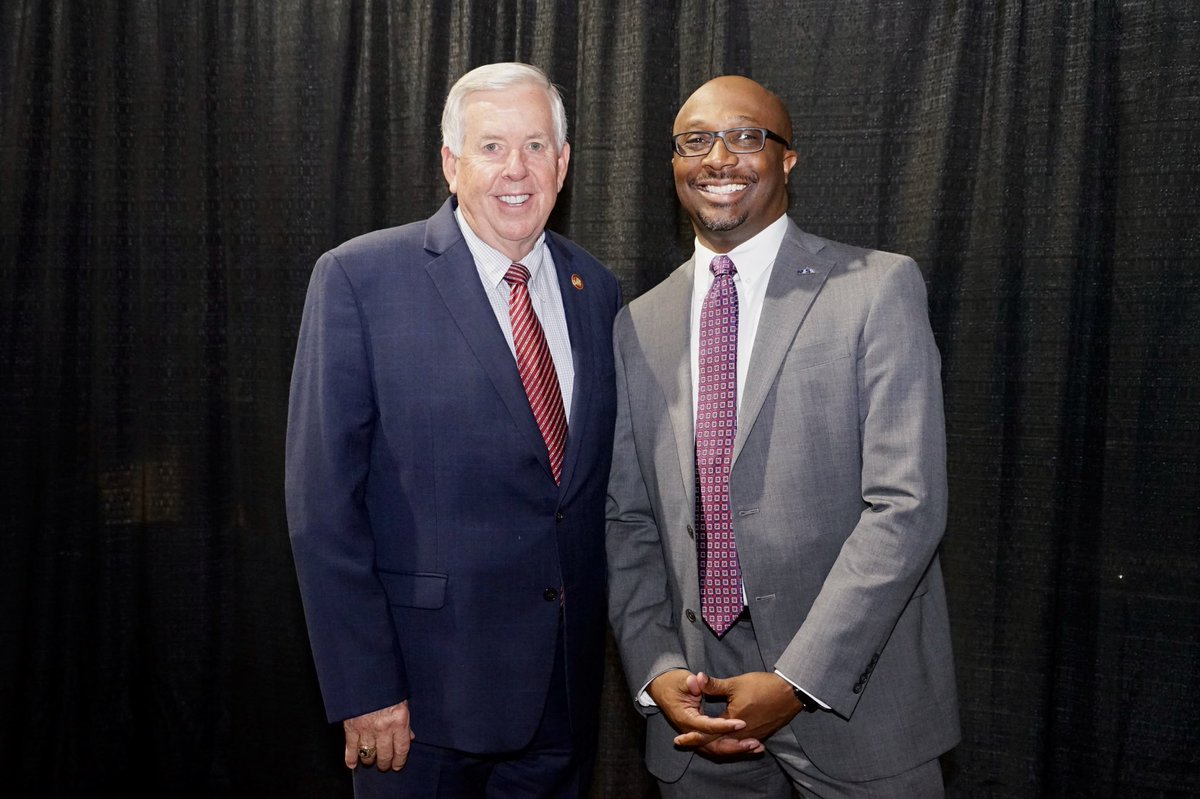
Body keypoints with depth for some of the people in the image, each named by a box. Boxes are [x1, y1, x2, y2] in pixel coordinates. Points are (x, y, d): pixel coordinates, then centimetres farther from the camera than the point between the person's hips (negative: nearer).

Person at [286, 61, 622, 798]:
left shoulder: (596, 290, 5)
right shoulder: (360, 279, -10)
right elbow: (323, 501, -12)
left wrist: (611, 644, 8)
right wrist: (363, 686, -14)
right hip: (428, 684, -4)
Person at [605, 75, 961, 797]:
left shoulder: (879, 290, -6)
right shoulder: (639, 325, 8)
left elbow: (906, 506, -13)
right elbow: (629, 522, 8)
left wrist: (794, 681, -17)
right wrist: (656, 671, -5)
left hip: (853, 703, -3)